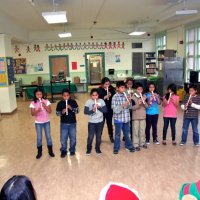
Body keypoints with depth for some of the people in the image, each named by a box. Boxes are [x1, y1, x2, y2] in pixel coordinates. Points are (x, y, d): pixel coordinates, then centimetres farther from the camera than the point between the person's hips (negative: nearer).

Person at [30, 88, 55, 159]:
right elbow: (32, 114, -10)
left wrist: (45, 106, -24)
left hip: (46, 122, 1)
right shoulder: (33, 103, -7)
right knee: (39, 137, 8)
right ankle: (39, 152, 23)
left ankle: (50, 151, 24)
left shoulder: (46, 101, -6)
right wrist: (37, 111, -28)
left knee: (48, 136, 9)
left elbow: (50, 111, -10)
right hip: (38, 123, 0)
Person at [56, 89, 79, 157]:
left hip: (72, 123, 0)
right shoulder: (60, 103, -4)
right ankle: (63, 151, 23)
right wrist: (62, 112, -22)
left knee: (73, 138, 11)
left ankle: (72, 150, 29)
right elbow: (57, 113, -2)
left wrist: (71, 108, -23)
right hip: (64, 123, 0)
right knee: (63, 138, 6)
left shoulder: (73, 102, -4)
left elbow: (77, 111, -7)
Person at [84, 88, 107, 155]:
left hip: (100, 122, 2)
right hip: (91, 122, -2)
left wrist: (99, 107, -21)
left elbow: (105, 110, -7)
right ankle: (89, 149, 21)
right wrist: (92, 110, -27)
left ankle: (97, 148, 29)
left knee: (98, 136, 12)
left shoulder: (101, 101, -3)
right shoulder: (88, 102, -8)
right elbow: (85, 111, -13)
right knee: (90, 136, 2)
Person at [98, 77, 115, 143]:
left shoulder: (112, 89, -2)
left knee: (109, 123, 12)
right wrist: (105, 97, -25)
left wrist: (110, 95, -19)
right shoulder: (99, 90, -8)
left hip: (109, 109, 2)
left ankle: (111, 137, 28)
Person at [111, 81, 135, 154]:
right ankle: (116, 148, 23)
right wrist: (123, 105, -29)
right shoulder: (115, 97, -12)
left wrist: (129, 102, -14)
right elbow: (115, 110, -17)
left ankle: (129, 146, 35)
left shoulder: (126, 95, 2)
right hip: (118, 119, -4)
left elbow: (130, 107, 7)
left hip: (126, 118, 4)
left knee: (127, 133, 18)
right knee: (118, 134, 9)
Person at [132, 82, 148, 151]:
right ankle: (136, 145, 6)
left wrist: (144, 101, -14)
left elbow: (147, 106, 3)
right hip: (135, 117, -4)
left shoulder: (144, 96, 7)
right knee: (135, 131, 0)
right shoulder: (133, 97, -7)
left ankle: (142, 143, 24)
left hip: (143, 116, 4)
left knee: (142, 130, 12)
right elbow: (132, 108, -11)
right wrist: (138, 104, -25)